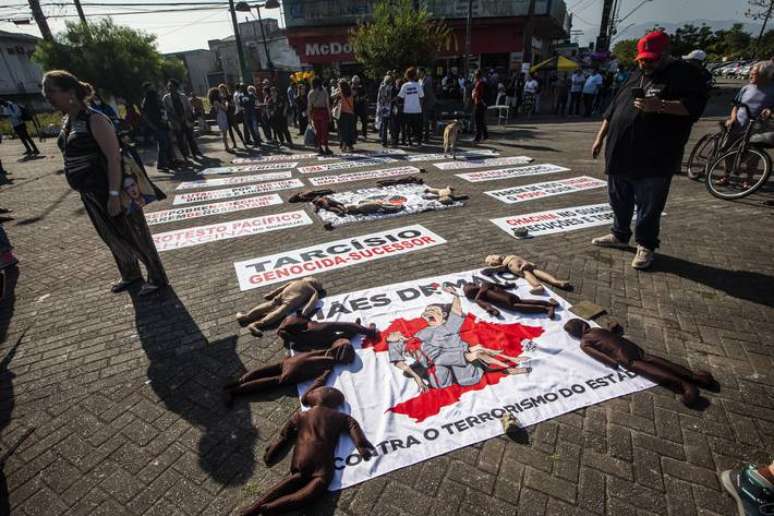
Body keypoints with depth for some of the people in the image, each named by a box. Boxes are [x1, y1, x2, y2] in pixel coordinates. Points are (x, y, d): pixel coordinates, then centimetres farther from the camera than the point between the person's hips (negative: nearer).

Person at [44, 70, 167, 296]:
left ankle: (157, 278, 16)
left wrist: (114, 195, -25)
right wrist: (84, 191, 19)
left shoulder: (95, 120, -17)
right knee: (112, 237, 19)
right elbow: (74, 156, 18)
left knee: (135, 236, 2)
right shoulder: (67, 122, 10)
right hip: (90, 194, 9)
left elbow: (114, 158, -21)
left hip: (109, 192, -9)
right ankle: (130, 274, 37)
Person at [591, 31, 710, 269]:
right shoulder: (636, 76, 20)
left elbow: (695, 105, -12)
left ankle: (645, 246, 11)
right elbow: (614, 108, 21)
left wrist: (660, 105, -25)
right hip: (620, 154, 7)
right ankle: (620, 235, 29)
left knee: (649, 207, -1)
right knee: (619, 201, 14)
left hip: (654, 160, -6)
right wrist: (600, 137, 15)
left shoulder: (684, 74, 0)